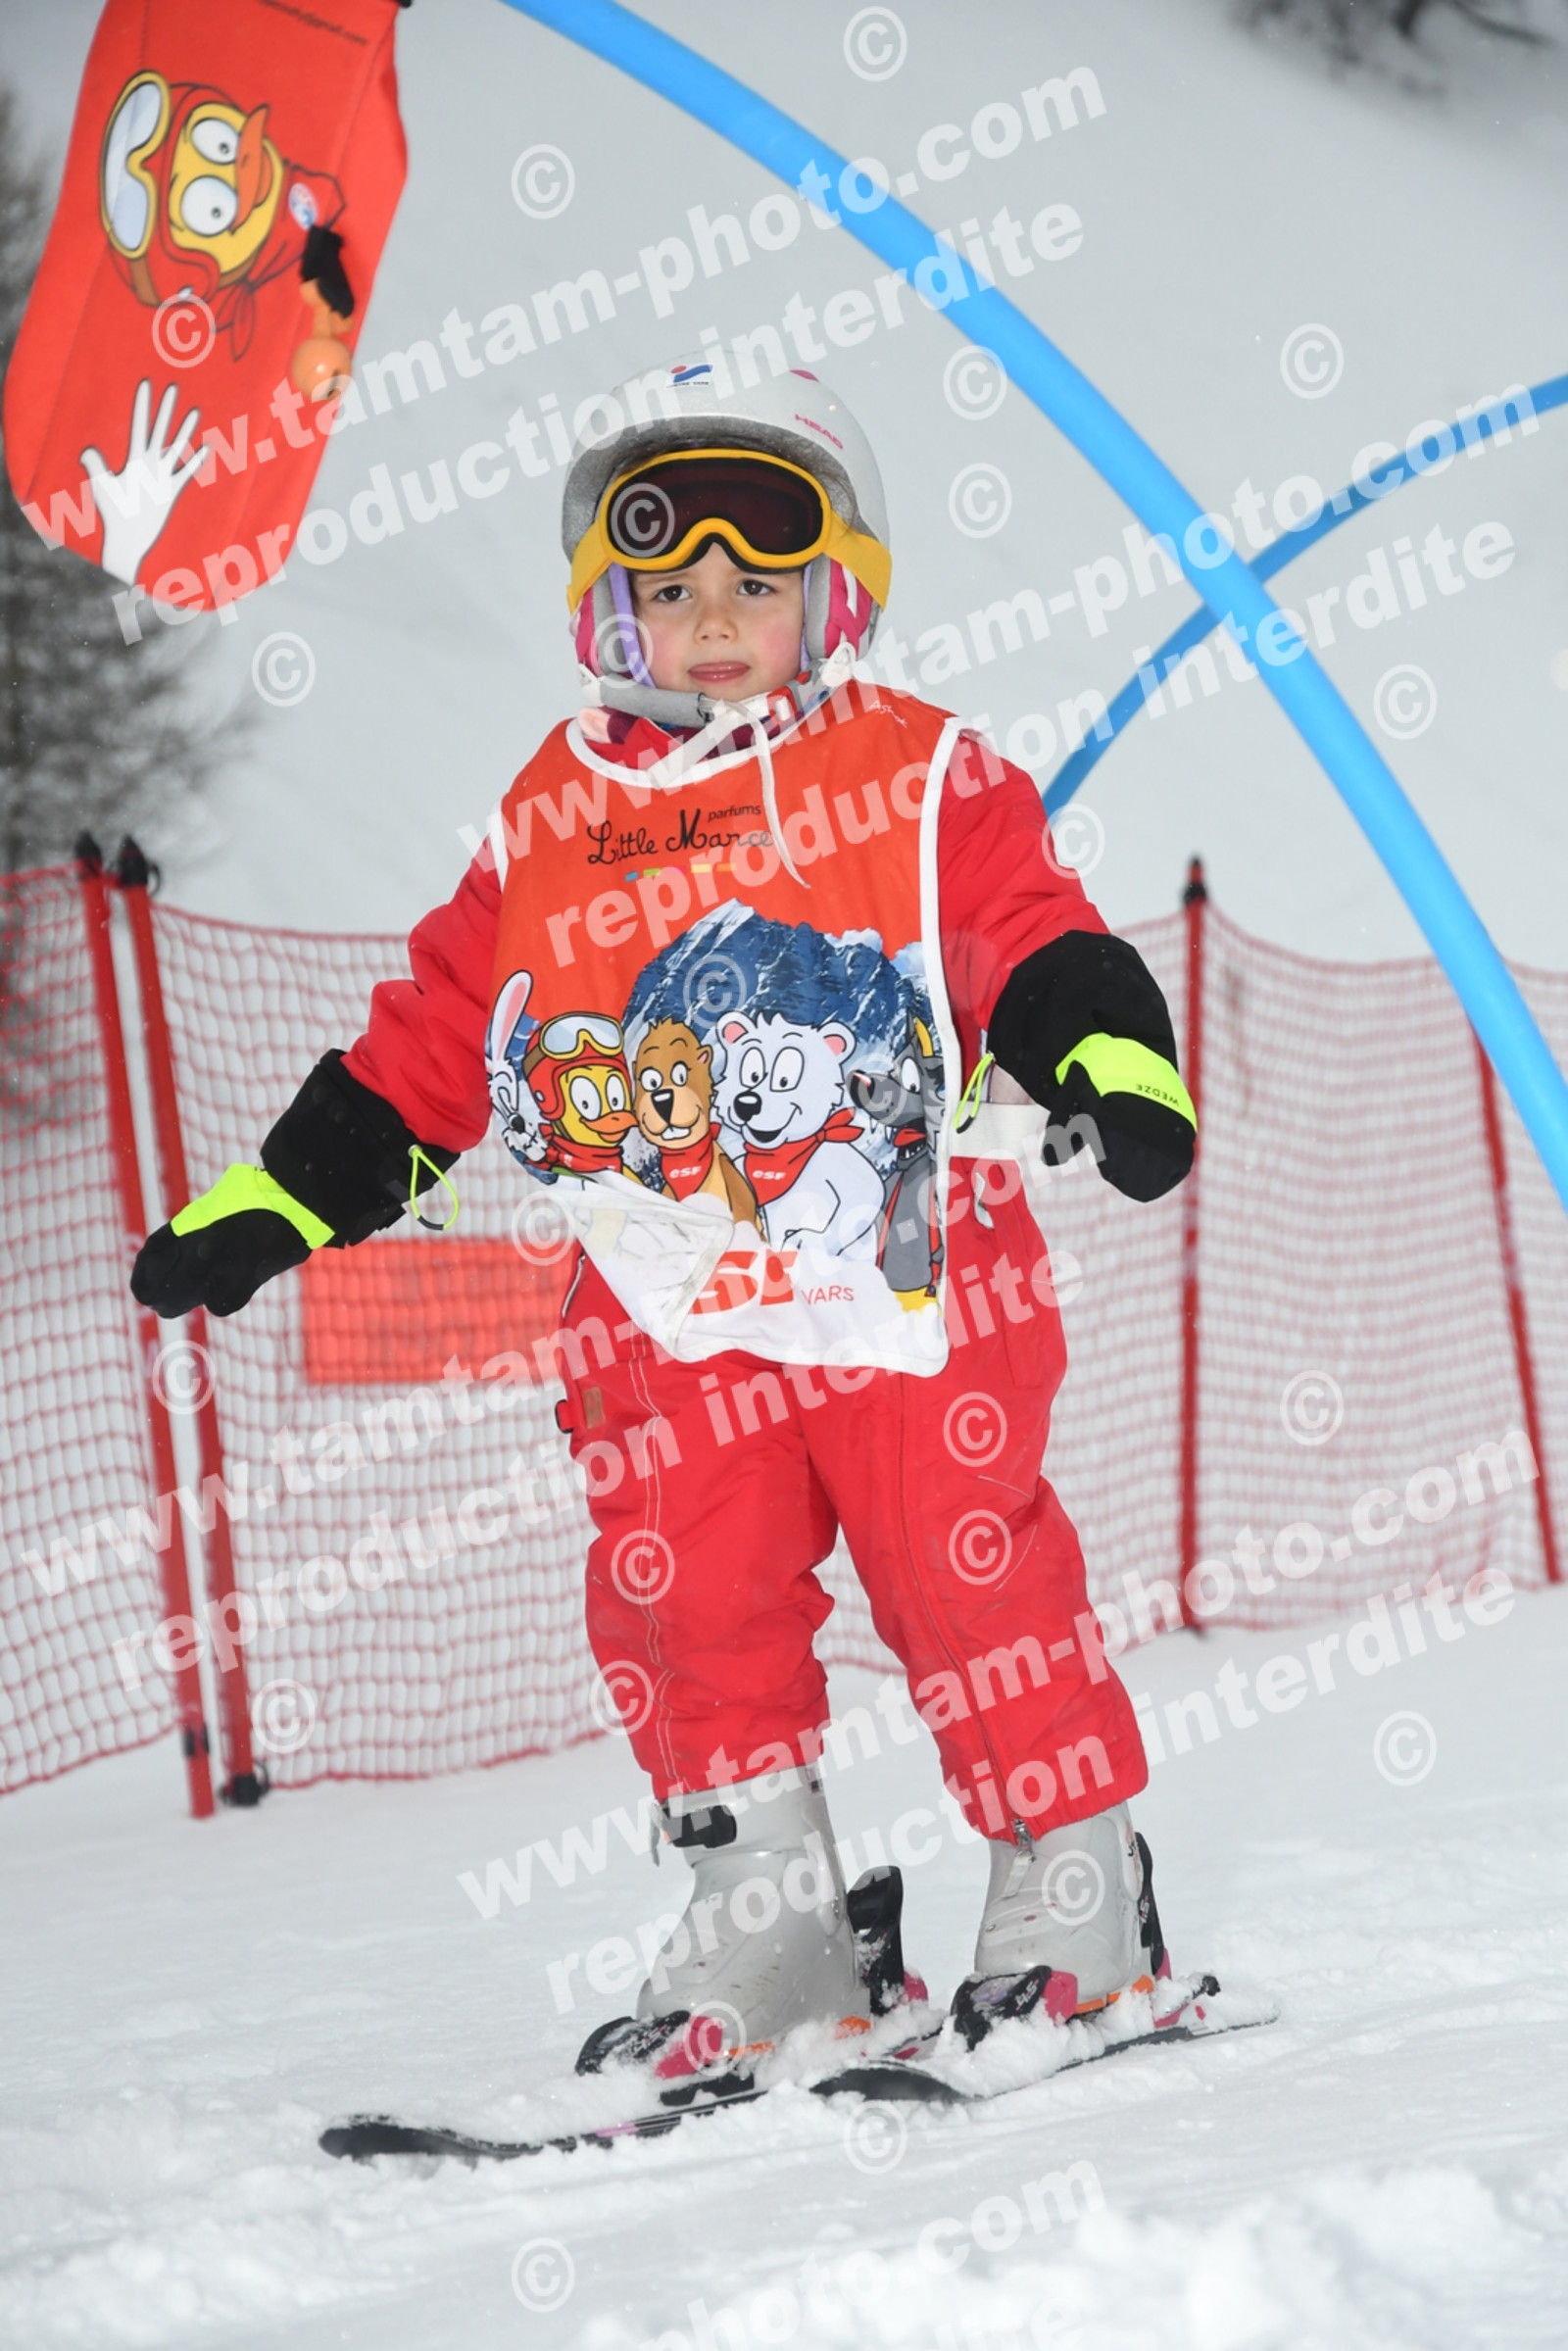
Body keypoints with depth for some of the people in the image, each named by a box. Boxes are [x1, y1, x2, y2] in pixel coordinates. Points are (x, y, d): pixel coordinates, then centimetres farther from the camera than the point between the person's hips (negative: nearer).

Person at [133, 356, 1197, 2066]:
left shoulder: (920, 777, 1)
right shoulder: (555, 819, 10)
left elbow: (1031, 938, -5)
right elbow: (434, 1032, 13)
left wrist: (1107, 1060, -26)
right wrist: (276, 1201, 10)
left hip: (906, 1279, -3)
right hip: (670, 1308, 3)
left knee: (972, 1573, -4)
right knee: (682, 1595, -2)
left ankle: (1073, 1887, 12)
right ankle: (765, 1916, 9)